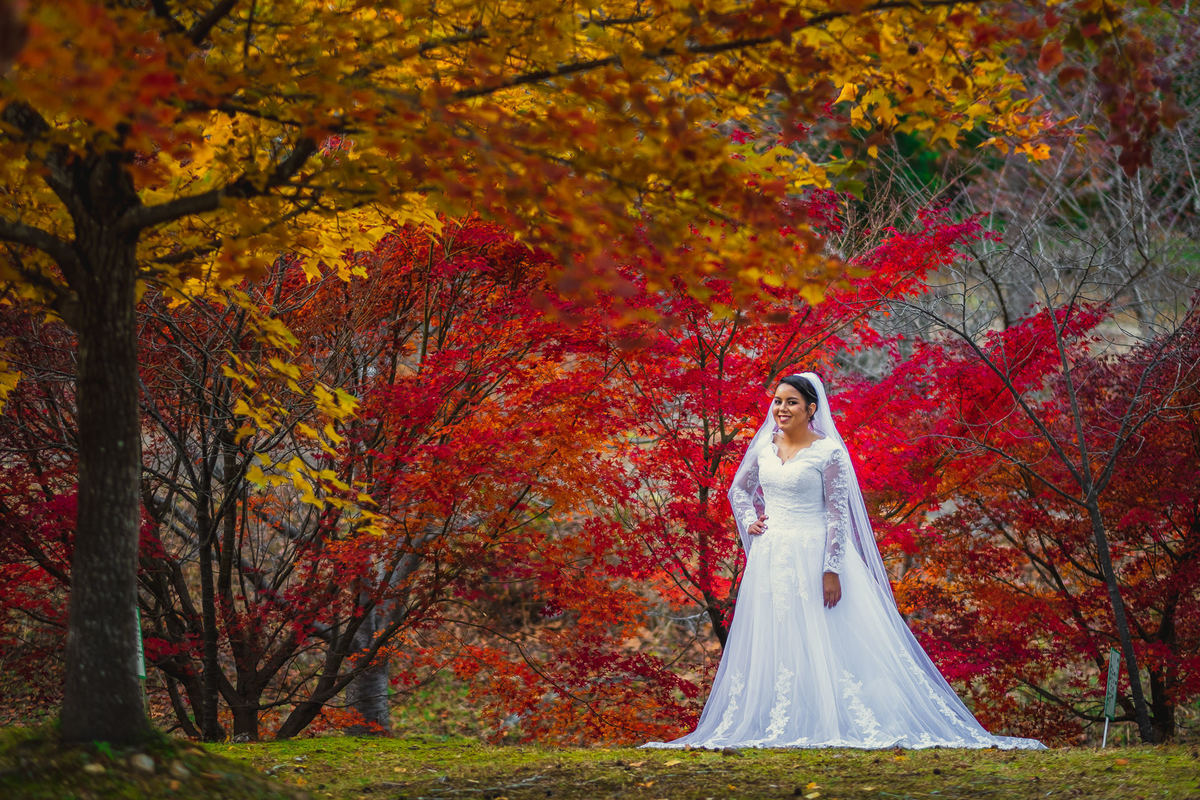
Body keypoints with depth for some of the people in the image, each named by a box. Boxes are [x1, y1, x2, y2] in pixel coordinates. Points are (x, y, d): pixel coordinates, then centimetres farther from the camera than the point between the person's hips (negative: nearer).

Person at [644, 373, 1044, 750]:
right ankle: (774, 727, 11)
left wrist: (832, 569, -16)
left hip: (813, 555, -5)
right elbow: (738, 490, 23)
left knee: (824, 640, -7)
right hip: (770, 556, 6)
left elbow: (838, 514, -11)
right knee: (768, 645, 6)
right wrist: (749, 520, 4)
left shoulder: (827, 452, -8)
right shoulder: (764, 445, 8)